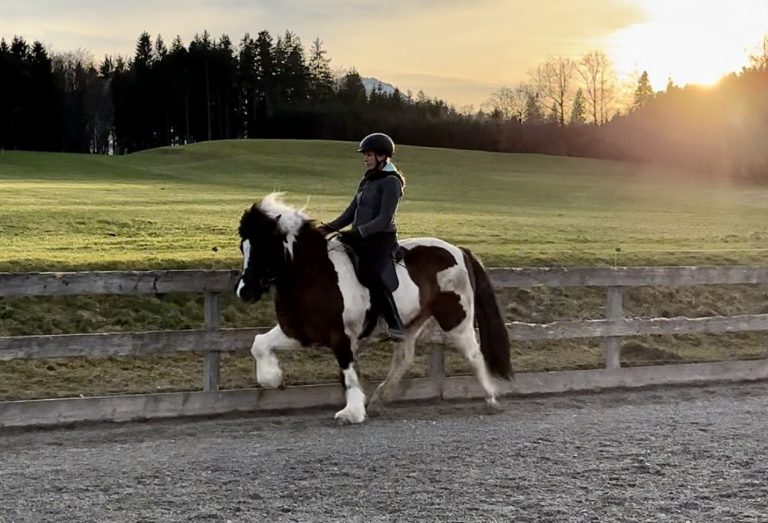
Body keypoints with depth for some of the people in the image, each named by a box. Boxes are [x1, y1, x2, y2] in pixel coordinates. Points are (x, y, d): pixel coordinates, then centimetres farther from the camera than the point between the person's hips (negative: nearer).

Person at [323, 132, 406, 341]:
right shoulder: (368, 180, 16)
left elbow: (384, 220, -19)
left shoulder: (391, 182, -10)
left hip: (381, 240, -9)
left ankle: (396, 326, -18)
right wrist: (331, 227, 3)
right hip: (360, 239, 9)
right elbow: (352, 212, 17)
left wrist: (358, 232, -28)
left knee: (374, 279, -26)